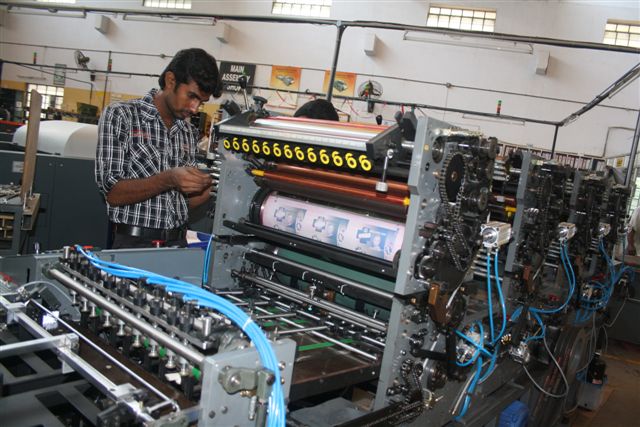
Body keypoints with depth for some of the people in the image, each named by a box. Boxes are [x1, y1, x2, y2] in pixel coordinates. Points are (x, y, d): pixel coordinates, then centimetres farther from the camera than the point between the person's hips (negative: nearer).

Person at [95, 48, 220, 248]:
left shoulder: (189, 133, 12)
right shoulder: (120, 115, -2)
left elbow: (182, 200, 14)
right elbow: (112, 193, -8)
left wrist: (203, 191, -6)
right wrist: (168, 179, -21)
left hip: (178, 243, 6)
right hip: (133, 243, -5)